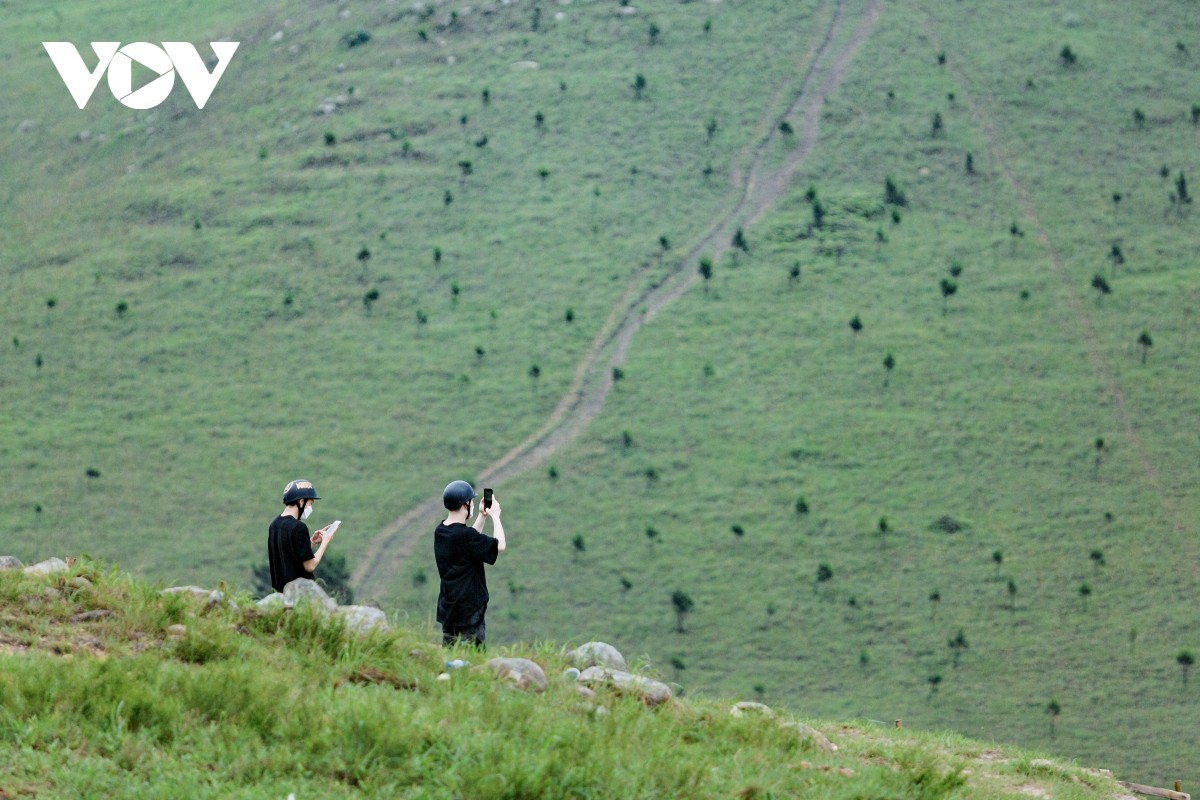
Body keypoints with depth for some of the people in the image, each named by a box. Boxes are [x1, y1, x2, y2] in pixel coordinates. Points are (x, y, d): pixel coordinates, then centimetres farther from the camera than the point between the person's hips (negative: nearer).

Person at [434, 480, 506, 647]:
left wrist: (482, 516, 19)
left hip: (447, 608, 9)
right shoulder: (465, 535, -21)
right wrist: (495, 516, -5)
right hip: (469, 612, -9)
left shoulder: (440, 531, 5)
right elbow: (499, 546, -17)